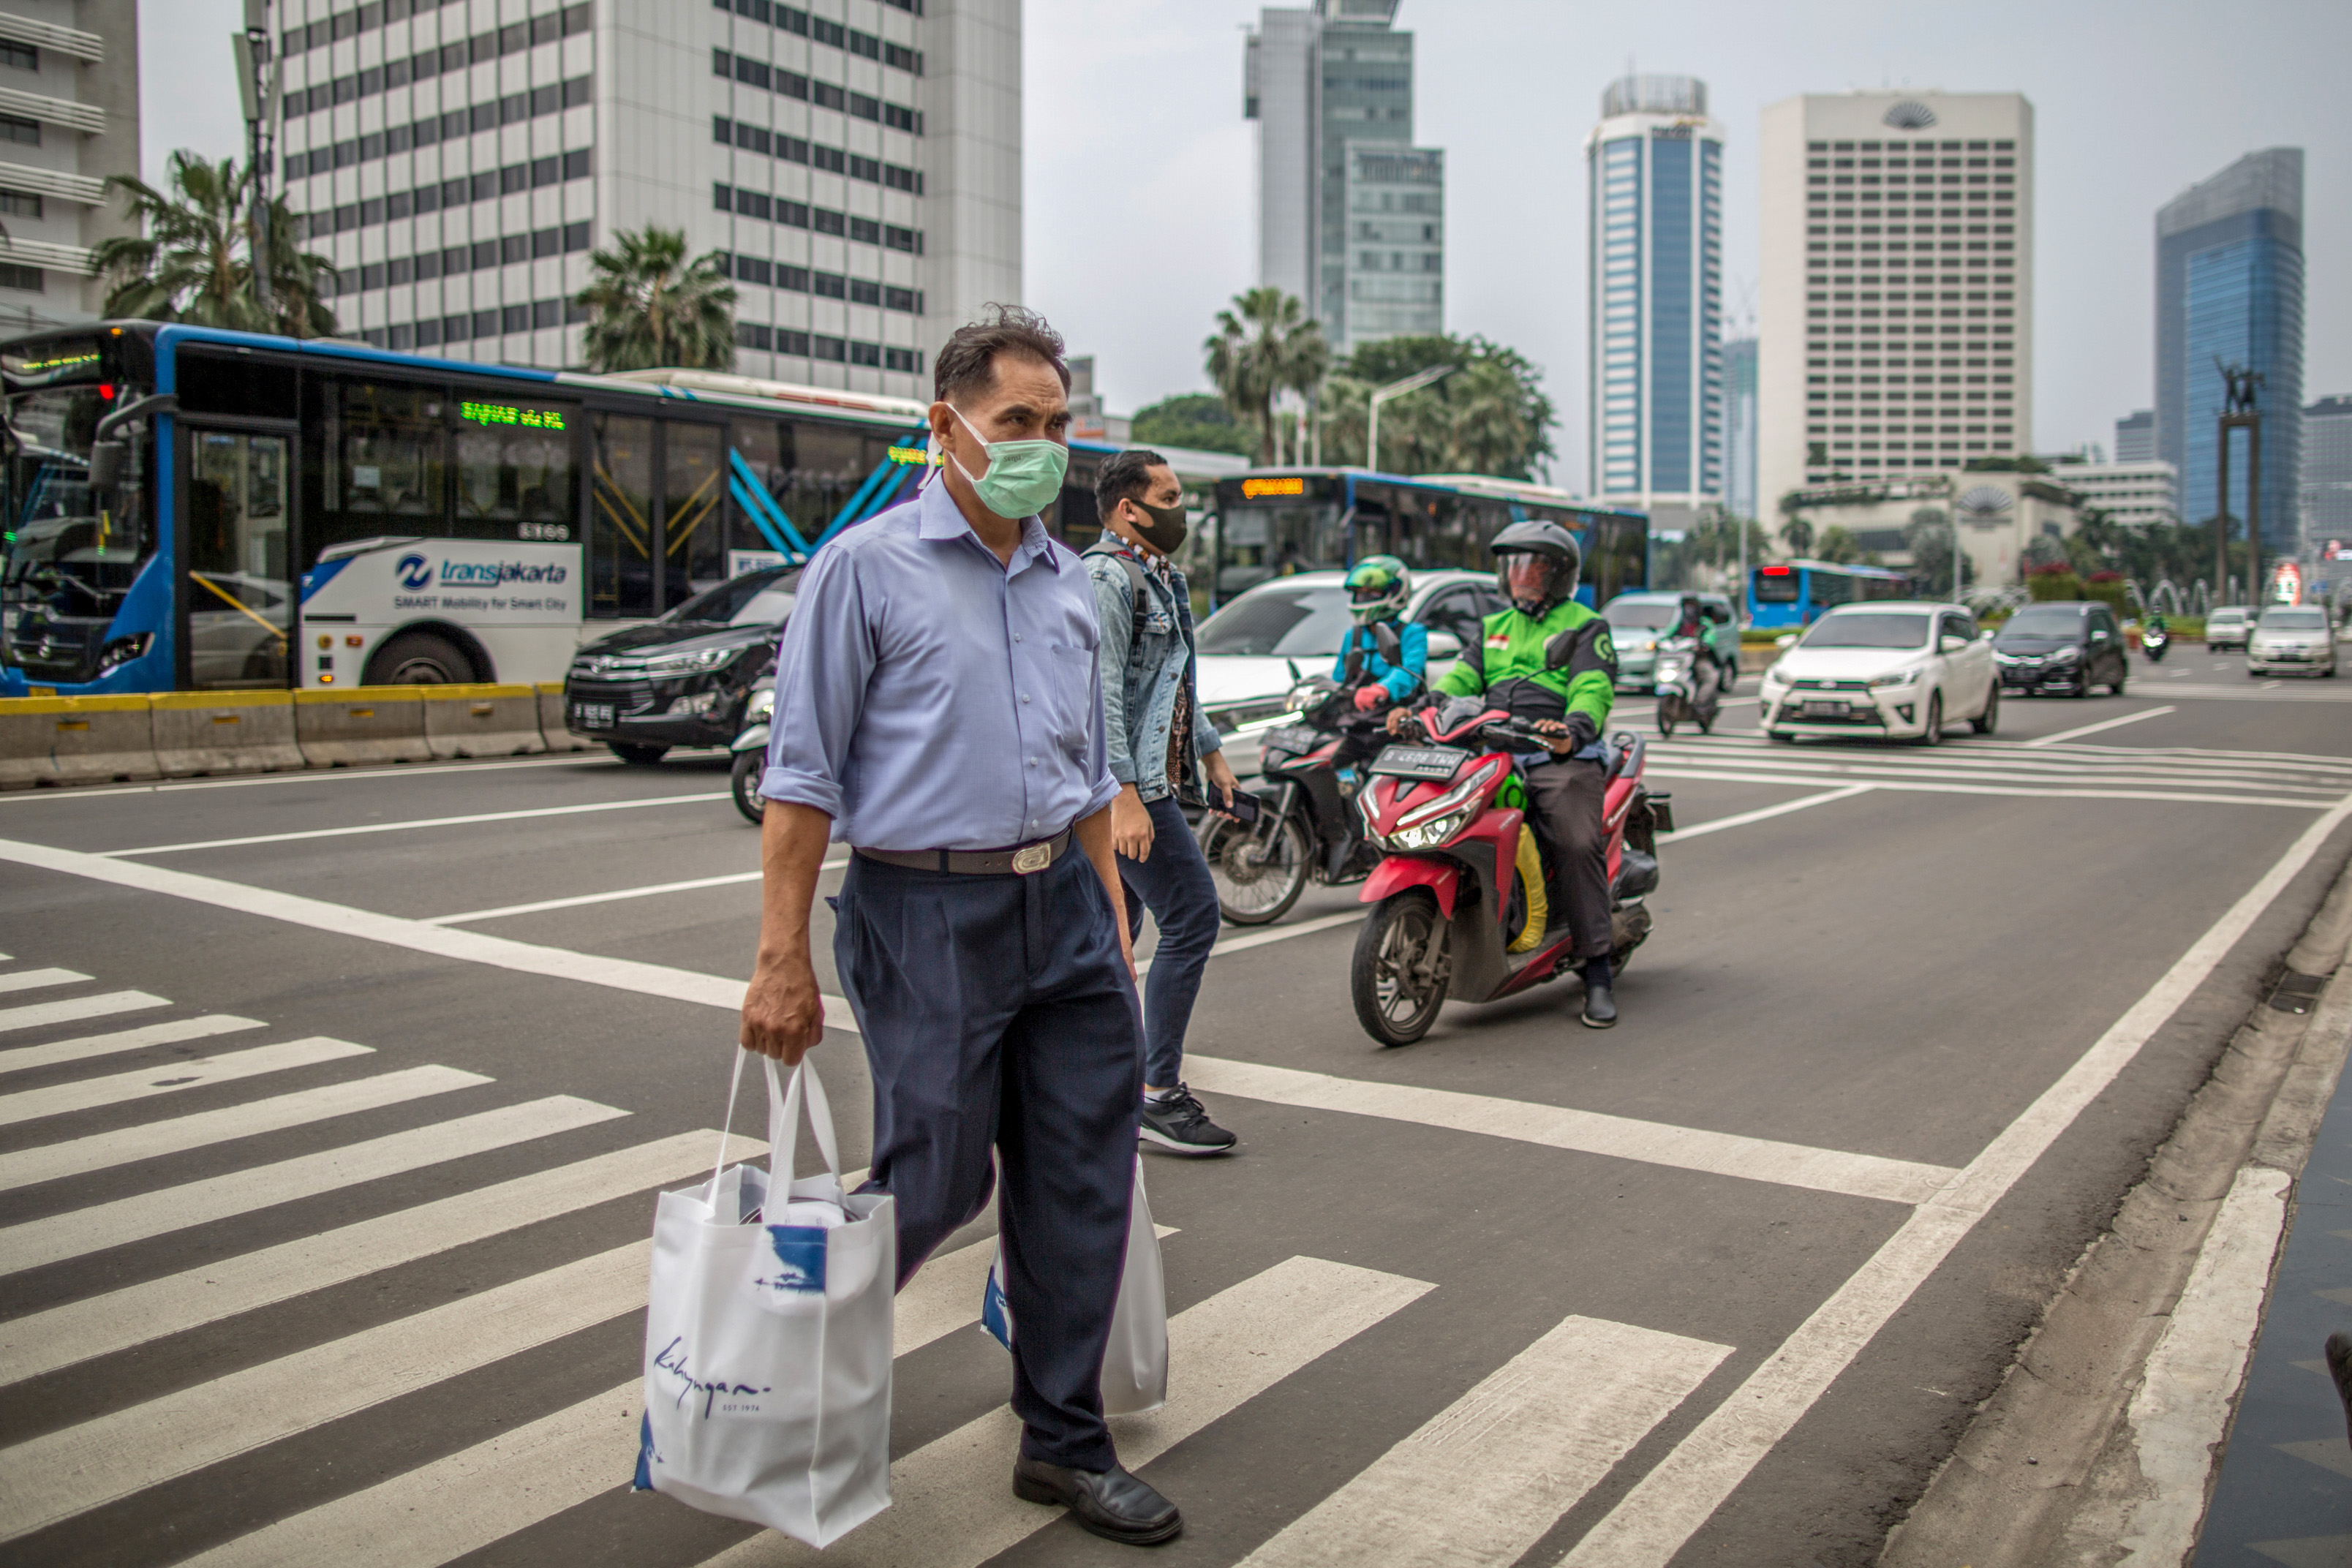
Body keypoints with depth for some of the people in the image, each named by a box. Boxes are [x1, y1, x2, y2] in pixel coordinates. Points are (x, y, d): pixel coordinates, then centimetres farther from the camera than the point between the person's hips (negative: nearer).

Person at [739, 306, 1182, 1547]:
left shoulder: (1066, 581, 13)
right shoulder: (867, 568, -6)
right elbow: (802, 775, -9)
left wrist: (1111, 917, 15)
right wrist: (782, 960, -13)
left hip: (1061, 908, 6)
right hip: (929, 914, -6)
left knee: (1082, 1183, 6)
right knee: (936, 1183, 3)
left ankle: (1064, 1443, 22)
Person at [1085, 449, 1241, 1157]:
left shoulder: (1157, 574, 20)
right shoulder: (1106, 576, -13)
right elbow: (1100, 694, -21)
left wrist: (1210, 752, 28)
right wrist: (1124, 796, -27)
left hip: (1150, 777, 10)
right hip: (1128, 786, -10)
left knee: (1117, 926, 13)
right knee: (1192, 916, -11)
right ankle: (1158, 1094, -7)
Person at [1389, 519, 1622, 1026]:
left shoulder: (1585, 626, 7)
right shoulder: (1493, 628, 25)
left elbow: (1594, 689, -9)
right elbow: (1462, 678, 13)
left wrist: (1572, 729, -32)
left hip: (1563, 759, -5)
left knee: (1579, 845, -22)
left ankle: (1598, 973, -16)